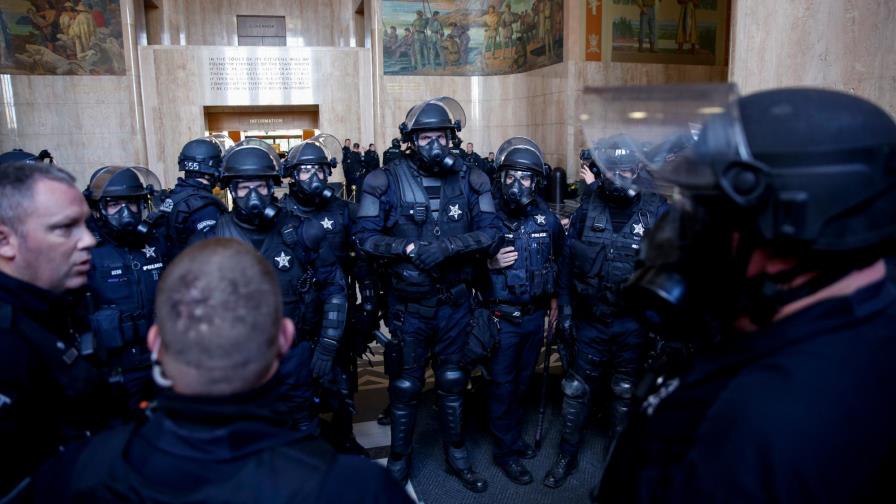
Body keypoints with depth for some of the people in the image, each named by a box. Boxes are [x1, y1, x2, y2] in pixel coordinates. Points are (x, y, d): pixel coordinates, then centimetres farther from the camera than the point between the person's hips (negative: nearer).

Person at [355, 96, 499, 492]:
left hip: (454, 301, 2)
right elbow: (364, 237, -10)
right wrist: (409, 247, -24)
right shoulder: (387, 181, -10)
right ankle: (399, 458, 34)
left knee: (452, 379, 18)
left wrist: (448, 245, -22)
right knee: (406, 383, 14)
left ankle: (456, 454, 38)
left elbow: (489, 233, -6)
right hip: (409, 303, -2)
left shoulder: (468, 179, -4)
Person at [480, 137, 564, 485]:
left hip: (535, 315, 5)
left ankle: (513, 436, 39)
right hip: (501, 317, -4)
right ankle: (505, 449, 23)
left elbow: (559, 258, 14)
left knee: (522, 381, 19)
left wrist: (554, 297, 13)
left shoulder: (547, 218, -3)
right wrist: (489, 264, -28)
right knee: (503, 384, 7)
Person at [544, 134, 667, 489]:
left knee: (625, 393, 16)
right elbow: (567, 263, 1)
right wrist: (565, 311, -1)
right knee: (576, 390, 12)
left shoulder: (656, 212, -8)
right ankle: (567, 457, 31)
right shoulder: (587, 209, -2)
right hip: (590, 320, 1)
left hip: (632, 324, -1)